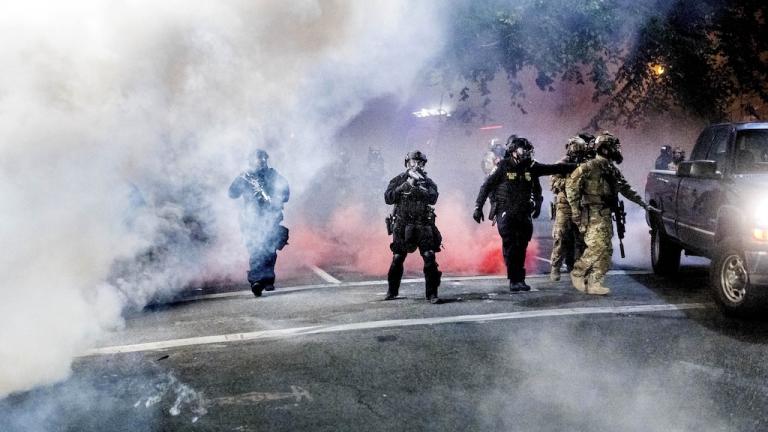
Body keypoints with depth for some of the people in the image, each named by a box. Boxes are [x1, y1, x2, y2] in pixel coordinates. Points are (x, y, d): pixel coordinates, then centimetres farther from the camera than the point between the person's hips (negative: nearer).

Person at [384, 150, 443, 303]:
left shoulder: (427, 182, 6)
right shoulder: (398, 180, 6)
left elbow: (433, 197, -11)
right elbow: (388, 198, -6)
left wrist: (417, 187, -21)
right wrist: (404, 186, -14)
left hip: (423, 225, 0)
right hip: (402, 226, 0)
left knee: (430, 258, -11)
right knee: (397, 259, 7)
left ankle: (432, 294, -7)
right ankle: (392, 291, 24)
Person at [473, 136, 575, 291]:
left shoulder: (531, 167, 6)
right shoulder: (504, 166, -5)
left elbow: (555, 168, 13)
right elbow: (486, 186, -3)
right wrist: (478, 207, -5)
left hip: (523, 214, 4)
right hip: (506, 213, -4)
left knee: (521, 248, 4)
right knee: (510, 247, -11)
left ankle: (519, 280, 13)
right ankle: (514, 280, -7)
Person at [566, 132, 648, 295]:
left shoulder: (613, 170, 16)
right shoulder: (589, 167, -9)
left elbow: (625, 188, 29)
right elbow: (571, 185, -11)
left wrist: (642, 202, 30)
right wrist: (575, 209, -13)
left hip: (606, 215, 8)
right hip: (593, 214, -8)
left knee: (606, 250, 4)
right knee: (597, 246, -16)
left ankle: (594, 283, 8)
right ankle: (577, 273, 1)